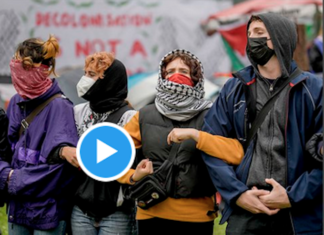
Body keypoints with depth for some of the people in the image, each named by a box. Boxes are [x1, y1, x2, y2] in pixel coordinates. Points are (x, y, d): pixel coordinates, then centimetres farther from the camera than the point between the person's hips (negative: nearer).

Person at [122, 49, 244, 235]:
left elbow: (237, 153, -16)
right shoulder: (145, 117, 7)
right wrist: (133, 176, -5)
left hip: (197, 216, -1)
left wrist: (194, 134, -21)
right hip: (153, 214, 2)